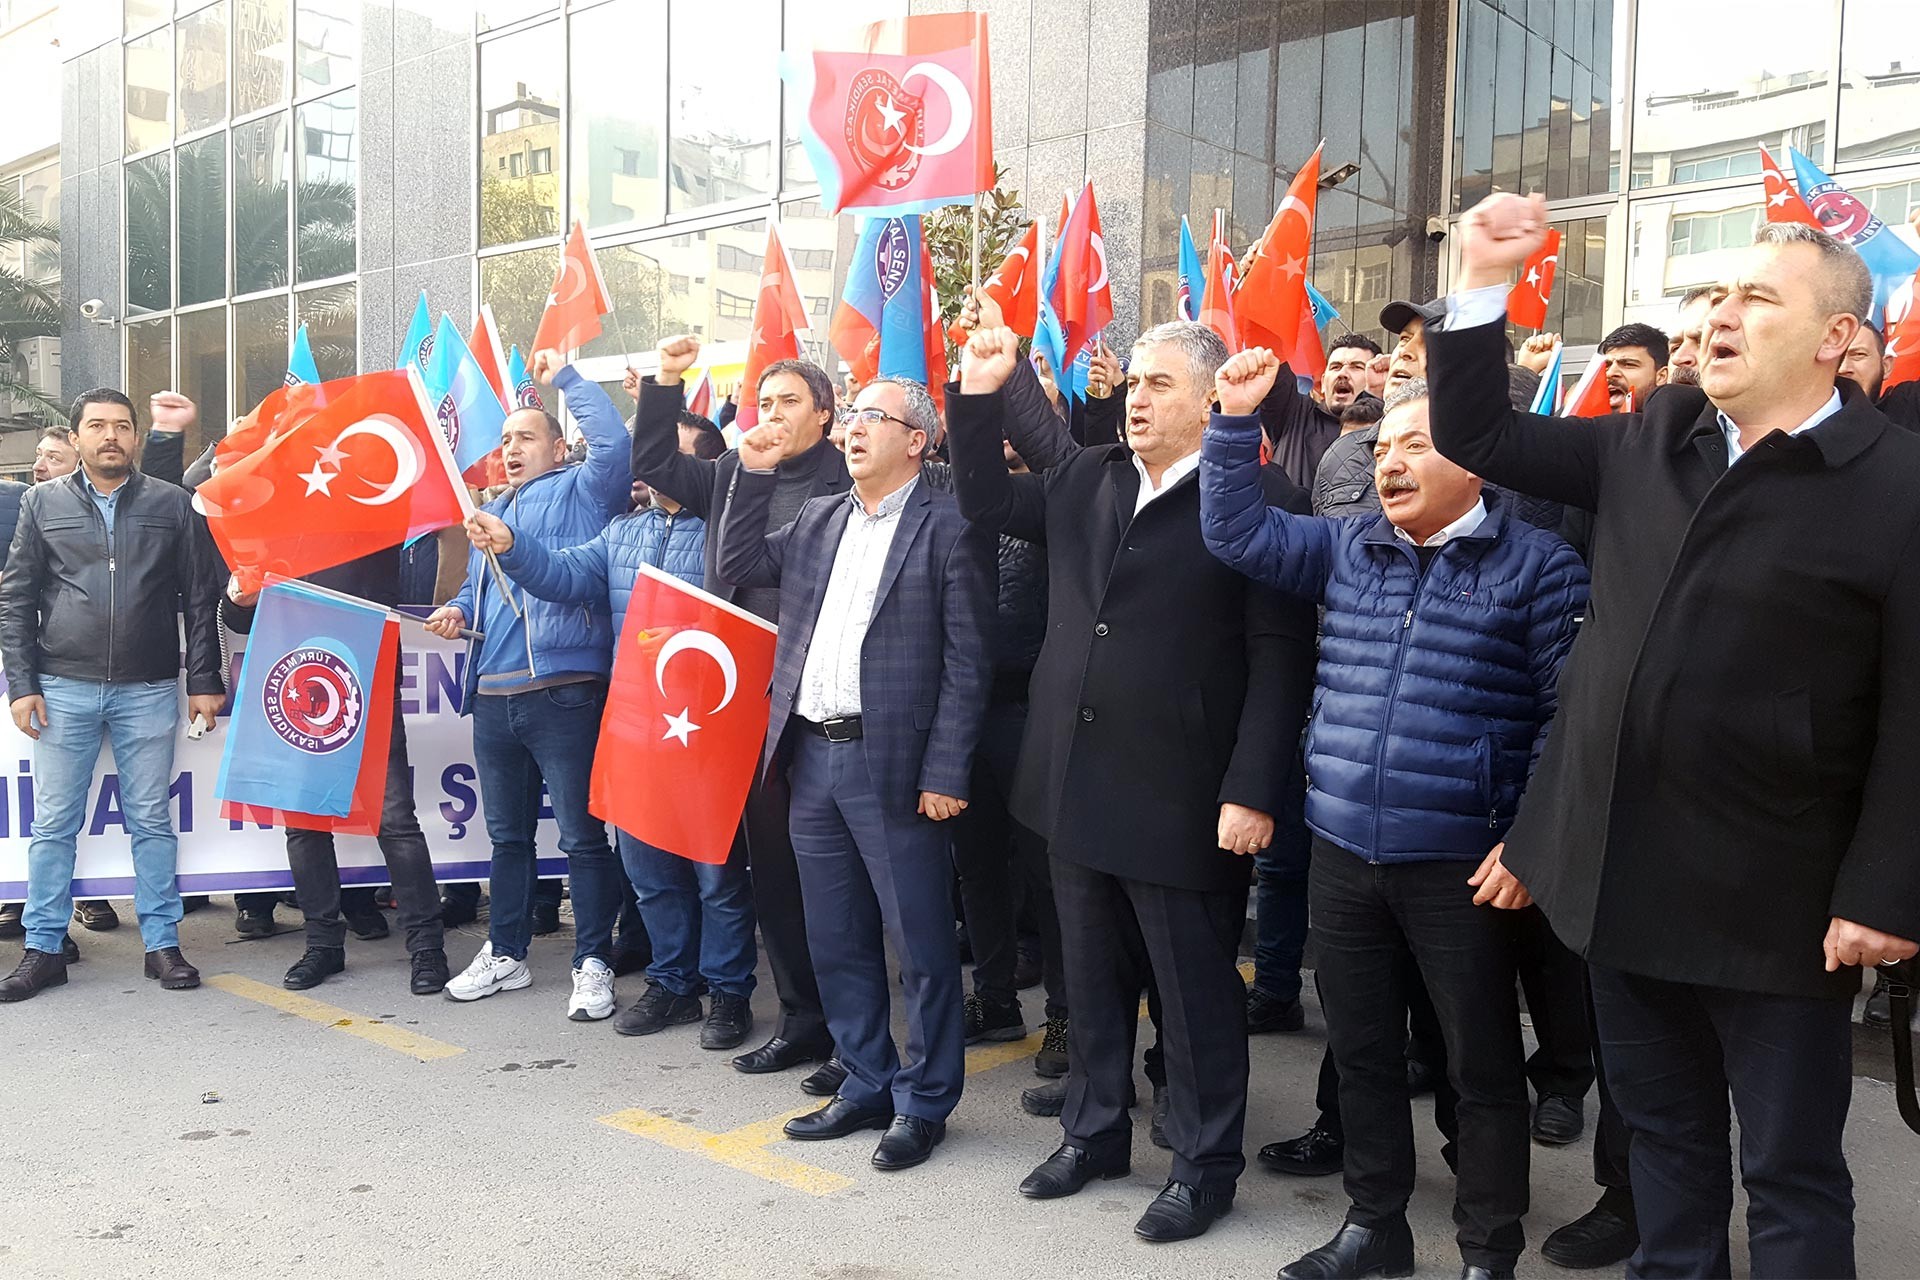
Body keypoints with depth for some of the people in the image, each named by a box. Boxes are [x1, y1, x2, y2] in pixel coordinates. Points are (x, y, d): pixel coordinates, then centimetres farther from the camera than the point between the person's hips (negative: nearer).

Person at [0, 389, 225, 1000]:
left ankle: (162, 942, 14)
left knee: (152, 820, 5)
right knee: (53, 824, 6)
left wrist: (205, 682, 1)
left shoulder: (171, 504, 6)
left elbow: (200, 599, 5)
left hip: (148, 691, -1)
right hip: (64, 690, 1)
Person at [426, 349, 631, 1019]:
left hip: (563, 692, -8)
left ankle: (593, 965, 6)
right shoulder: (494, 510, 24)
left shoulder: (580, 491, 2)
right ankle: (505, 955, 30)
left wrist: (565, 376, -7)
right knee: (507, 834, 18)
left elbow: (615, 445, -16)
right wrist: (458, 610, 10)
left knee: (583, 834, -3)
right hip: (493, 697, 8)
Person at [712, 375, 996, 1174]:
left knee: (919, 943, 3)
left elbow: (968, 659, -10)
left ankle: (924, 1103, 18)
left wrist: (945, 771, -15)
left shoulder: (948, 527, -6)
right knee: (837, 941, 15)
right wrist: (754, 474, 5)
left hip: (894, 765, -7)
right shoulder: (818, 519, 15)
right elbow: (738, 566, 14)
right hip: (811, 756, 7)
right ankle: (867, 1086, 30)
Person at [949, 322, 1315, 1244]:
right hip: (1079, 783, 6)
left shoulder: (1259, 500, -11)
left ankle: (1205, 1165, 26)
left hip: (1182, 797, -6)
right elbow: (986, 501, 19)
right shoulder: (1085, 480, 9)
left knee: (1195, 991, 9)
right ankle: (1094, 1130, 37)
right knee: (1092, 978, 20)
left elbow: (1280, 656, -14)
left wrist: (1252, 790, -19)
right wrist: (979, 395, 5)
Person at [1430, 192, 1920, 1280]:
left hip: (1775, 904, -5)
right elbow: (1475, 436, 11)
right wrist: (1484, 283, 2)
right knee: (1664, 1140, 22)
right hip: (1628, 877, 5)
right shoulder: (1651, 446, 6)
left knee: (1791, 1178, 11)